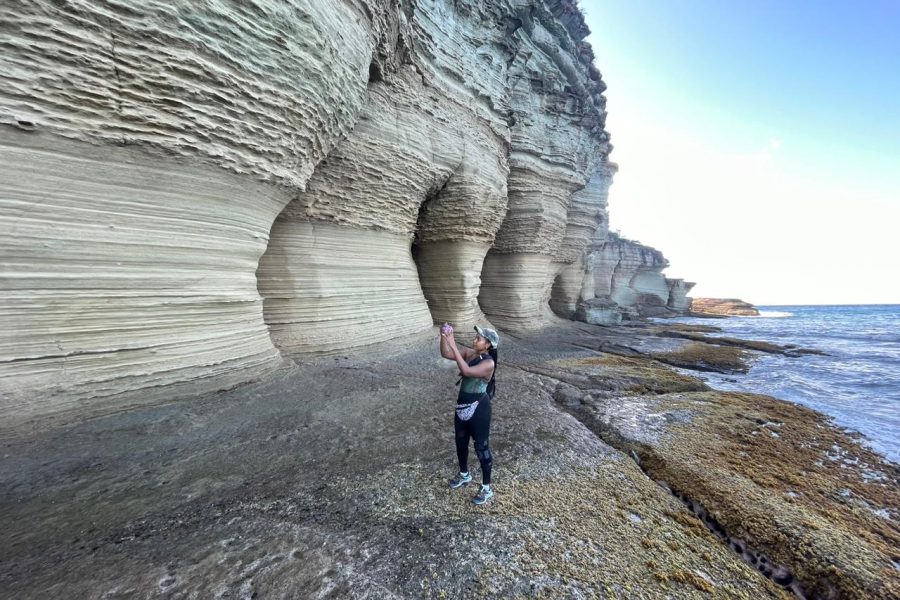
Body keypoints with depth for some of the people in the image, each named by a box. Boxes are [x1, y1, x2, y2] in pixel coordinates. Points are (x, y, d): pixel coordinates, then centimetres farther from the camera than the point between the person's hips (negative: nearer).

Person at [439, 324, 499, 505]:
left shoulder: (488, 363, -22)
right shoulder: (469, 353, -2)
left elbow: (466, 371, -36)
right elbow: (446, 354, -6)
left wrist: (454, 346, -37)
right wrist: (443, 338, -23)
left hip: (478, 408, -8)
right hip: (462, 406, 8)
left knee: (481, 447, 7)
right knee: (461, 443, 23)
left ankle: (486, 489, 27)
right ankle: (464, 475, 48)